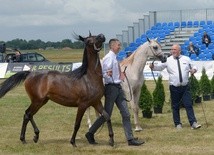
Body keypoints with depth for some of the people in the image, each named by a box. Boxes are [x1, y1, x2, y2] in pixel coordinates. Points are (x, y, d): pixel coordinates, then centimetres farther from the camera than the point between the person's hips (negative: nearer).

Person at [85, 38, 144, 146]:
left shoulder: (115, 58, 15)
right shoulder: (108, 58, -13)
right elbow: (103, 73, -20)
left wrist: (121, 75, 16)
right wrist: (108, 75, -39)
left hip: (118, 87, 9)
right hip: (111, 87, -9)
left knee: (126, 114, 4)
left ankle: (130, 139, 5)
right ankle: (90, 134, 13)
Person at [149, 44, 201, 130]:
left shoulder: (186, 59, 8)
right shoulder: (168, 60, 2)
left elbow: (193, 66, 16)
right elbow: (160, 67, -4)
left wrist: (194, 69, -7)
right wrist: (153, 66, -23)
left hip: (185, 87, 0)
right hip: (174, 87, 0)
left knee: (188, 105, -4)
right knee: (175, 106, 5)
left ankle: (193, 123, -5)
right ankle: (178, 124, 15)